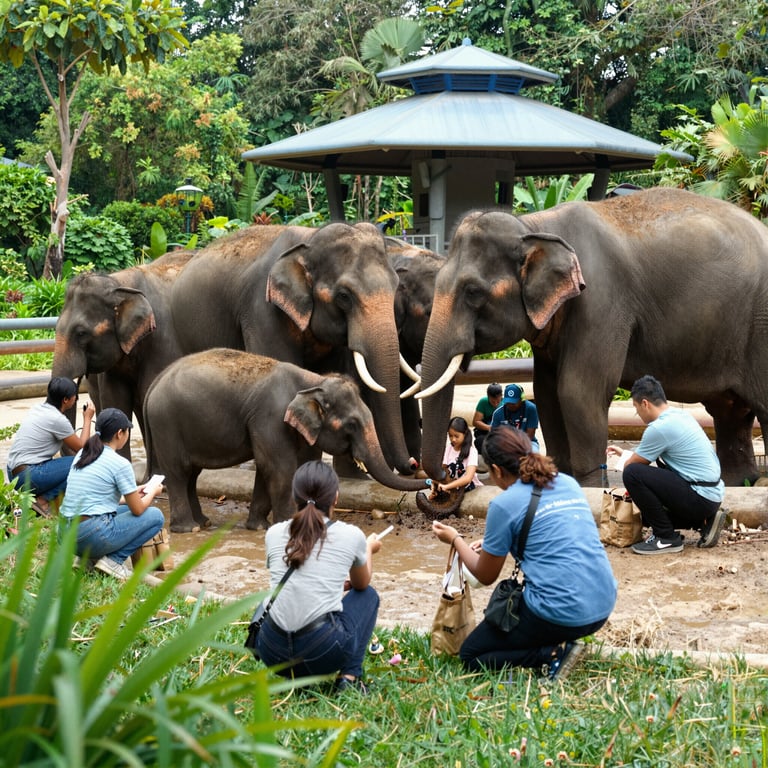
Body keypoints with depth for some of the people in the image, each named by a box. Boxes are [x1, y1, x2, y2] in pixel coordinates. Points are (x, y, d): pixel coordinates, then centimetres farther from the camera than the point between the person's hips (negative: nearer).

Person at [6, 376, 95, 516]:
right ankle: (42, 501, -9)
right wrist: (87, 419, 5)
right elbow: (82, 448, -3)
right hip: (28, 477, -9)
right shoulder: (57, 419, -16)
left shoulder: (38, 408, 10)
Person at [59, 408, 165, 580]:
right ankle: (113, 560, -5)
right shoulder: (120, 464, -9)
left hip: (66, 537, 8)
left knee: (124, 509, 29)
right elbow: (138, 510, -1)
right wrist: (152, 492, 20)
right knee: (156, 516, 7)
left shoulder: (82, 455, 13)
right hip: (92, 537, -8)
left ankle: (91, 557, 11)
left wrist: (132, 494, 31)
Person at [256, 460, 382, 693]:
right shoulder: (351, 535, 3)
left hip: (272, 652, 3)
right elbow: (362, 584, 24)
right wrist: (369, 550, 44)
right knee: (368, 595, 25)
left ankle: (295, 676, 18)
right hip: (324, 651, -3)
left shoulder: (274, 533, 10)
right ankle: (349, 677, 10)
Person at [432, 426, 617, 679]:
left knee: (470, 656, 12)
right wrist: (495, 542, 31)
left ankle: (553, 654, -5)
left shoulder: (504, 504, -8)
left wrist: (455, 539, 20)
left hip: (560, 615, -8)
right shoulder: (568, 483, 11)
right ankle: (560, 644, 13)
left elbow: (485, 576, 4)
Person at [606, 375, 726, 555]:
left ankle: (666, 538, -8)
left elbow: (631, 465, -3)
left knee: (632, 474, -18)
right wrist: (625, 453, 34)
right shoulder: (680, 414, 10)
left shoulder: (659, 428, -18)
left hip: (700, 498, -10)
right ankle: (703, 522, 13)